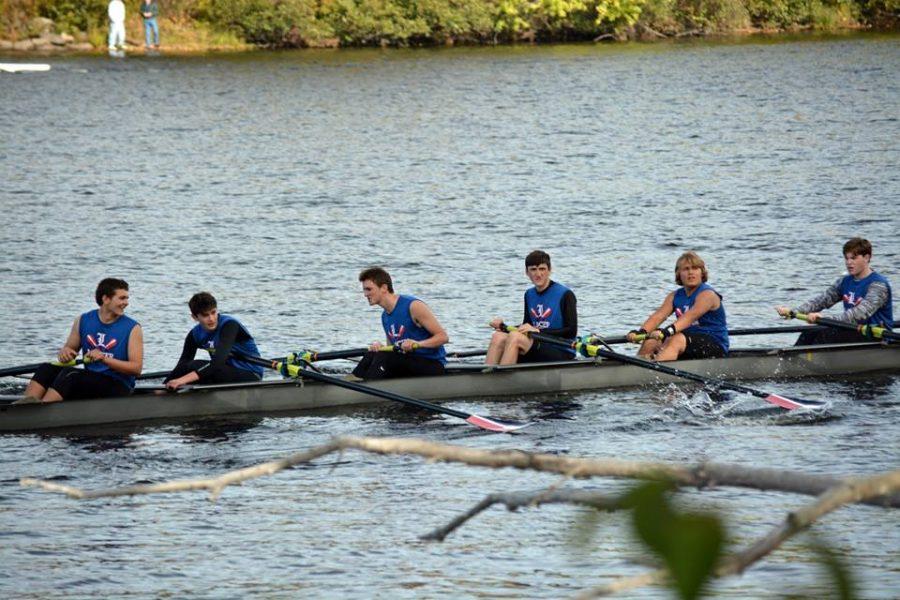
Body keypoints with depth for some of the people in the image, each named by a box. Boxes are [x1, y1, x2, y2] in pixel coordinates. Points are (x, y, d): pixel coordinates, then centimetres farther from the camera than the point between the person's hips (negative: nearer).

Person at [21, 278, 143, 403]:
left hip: (118, 386, -5)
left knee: (70, 374, -29)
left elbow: (136, 368, -10)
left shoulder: (132, 328, -2)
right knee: (47, 368, -16)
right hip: (90, 379, 5)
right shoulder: (83, 321, 10)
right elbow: (70, 348, 18)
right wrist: (64, 351, -8)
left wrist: (104, 358, -23)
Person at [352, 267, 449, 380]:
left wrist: (418, 344, -31)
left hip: (432, 365, -7)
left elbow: (443, 337, -14)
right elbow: (391, 350, 15)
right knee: (372, 354, -16)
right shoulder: (385, 316, 12)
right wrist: (379, 347, -8)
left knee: (382, 357, -27)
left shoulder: (413, 306, -13)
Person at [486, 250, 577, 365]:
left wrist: (538, 330, -20)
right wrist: (502, 326, 1)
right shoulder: (529, 295, 15)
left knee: (514, 337, -28)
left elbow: (571, 332, -12)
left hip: (562, 354, -6)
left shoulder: (565, 295, -6)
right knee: (498, 337, -16)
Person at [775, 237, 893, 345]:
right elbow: (821, 300, 3)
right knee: (809, 333, -11)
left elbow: (862, 312, -29)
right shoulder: (845, 282, 11)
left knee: (826, 335, -26)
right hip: (852, 331, 7)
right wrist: (792, 311, -15)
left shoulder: (879, 284, -14)